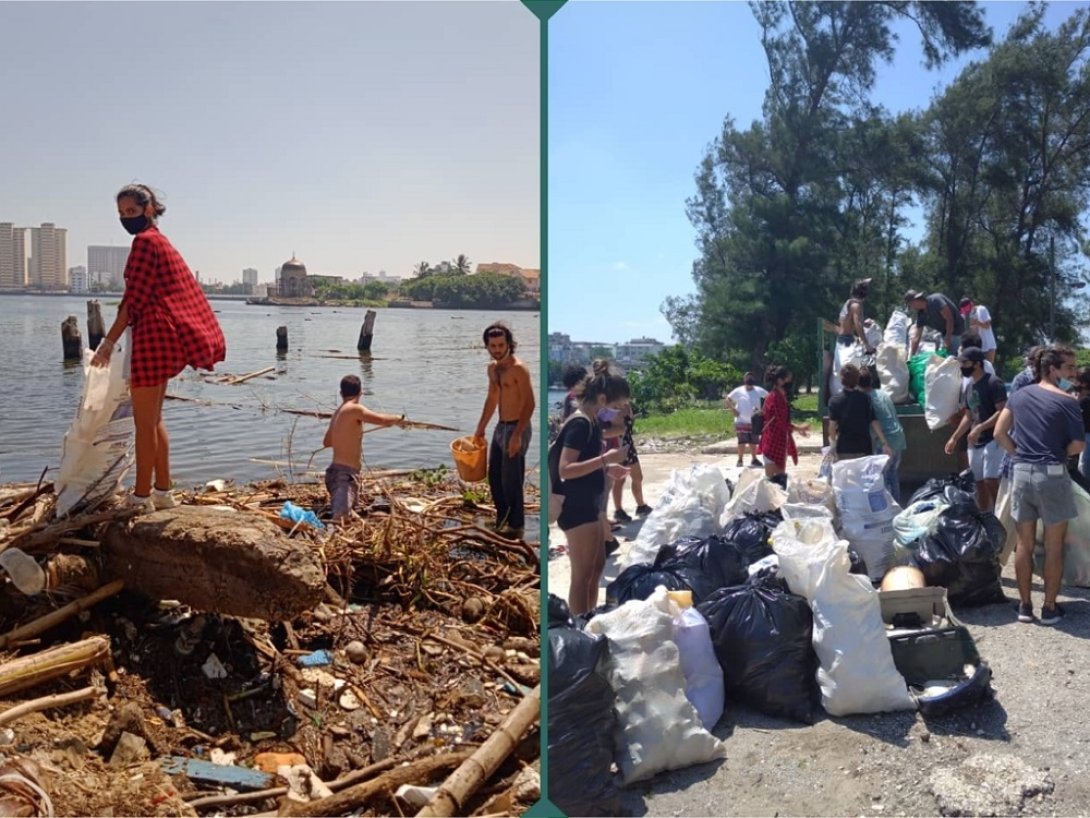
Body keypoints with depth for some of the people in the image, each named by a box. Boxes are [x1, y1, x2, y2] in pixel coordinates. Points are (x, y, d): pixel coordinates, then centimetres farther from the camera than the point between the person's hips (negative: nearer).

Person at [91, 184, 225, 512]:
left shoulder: (145, 241, -10)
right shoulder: (160, 241, 20)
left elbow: (133, 299, -15)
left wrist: (109, 342, -13)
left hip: (153, 334, -10)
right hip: (168, 335, 10)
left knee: (144, 423, -4)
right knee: (154, 419, 16)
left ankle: (141, 497, 2)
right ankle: (162, 491, 21)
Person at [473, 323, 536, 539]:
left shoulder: (518, 369, -17)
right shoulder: (492, 368, 9)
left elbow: (530, 404, -20)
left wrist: (517, 435, -25)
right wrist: (480, 429, 23)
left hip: (516, 428, -9)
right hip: (500, 427, 9)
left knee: (511, 479, -1)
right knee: (494, 476, 14)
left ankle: (516, 526, 12)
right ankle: (502, 519, 29)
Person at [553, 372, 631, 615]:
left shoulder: (590, 421, 11)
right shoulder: (580, 424, -19)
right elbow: (565, 469, -26)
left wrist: (607, 468, 9)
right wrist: (605, 459, -27)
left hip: (588, 505, 10)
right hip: (576, 508, -10)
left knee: (597, 566, 19)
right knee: (582, 575, -2)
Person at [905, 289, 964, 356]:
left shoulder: (935, 300, -19)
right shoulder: (921, 315, 4)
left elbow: (949, 319, -23)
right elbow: (916, 338, 4)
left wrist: (948, 339, -22)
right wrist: (910, 357, 0)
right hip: (946, 334, 9)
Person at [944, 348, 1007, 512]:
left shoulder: (993, 383, -11)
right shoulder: (969, 387, 14)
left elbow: (1002, 412, -18)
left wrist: (980, 428, -25)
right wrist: (954, 438, 16)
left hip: (993, 440, -8)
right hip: (975, 443, 8)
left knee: (990, 480, -16)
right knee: (979, 483, 11)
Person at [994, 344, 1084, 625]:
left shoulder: (1018, 396, 8)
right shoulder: (1066, 401, -8)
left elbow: (999, 433, 9)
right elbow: (1078, 445, -10)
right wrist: (1058, 452, 9)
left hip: (1021, 473, 5)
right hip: (1052, 475, -5)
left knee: (1024, 543, 11)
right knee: (1053, 546, 6)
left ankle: (1025, 605, 17)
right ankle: (1050, 608, 11)